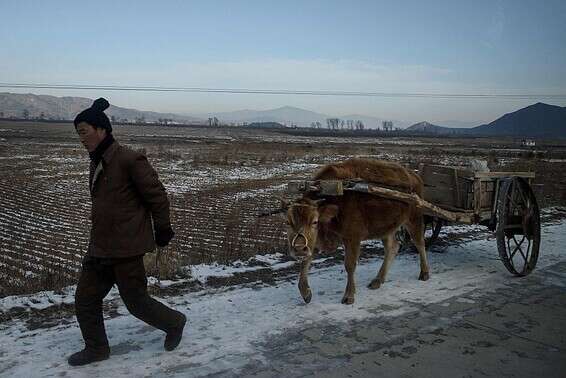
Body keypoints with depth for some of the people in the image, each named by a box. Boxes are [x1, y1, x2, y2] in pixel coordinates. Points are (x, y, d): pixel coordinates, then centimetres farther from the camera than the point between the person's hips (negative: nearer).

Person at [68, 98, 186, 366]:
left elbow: (157, 195, -14)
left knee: (136, 302, 5)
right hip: (100, 245, 8)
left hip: (126, 248, -8)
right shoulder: (96, 162, 8)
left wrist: (162, 229, -5)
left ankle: (174, 322, 31)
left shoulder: (129, 160, -19)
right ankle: (96, 348, 32)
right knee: (85, 299, 12)